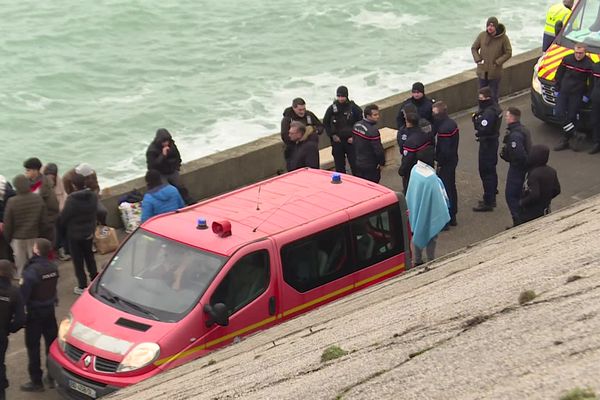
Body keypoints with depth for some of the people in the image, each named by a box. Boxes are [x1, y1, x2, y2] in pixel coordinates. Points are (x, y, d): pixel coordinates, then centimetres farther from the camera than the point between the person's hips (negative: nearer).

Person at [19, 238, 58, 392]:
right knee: (51, 342, 16)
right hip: (49, 309, 7)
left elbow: (24, 294, -21)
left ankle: (36, 381, 9)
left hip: (34, 312, -7)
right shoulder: (52, 267, -4)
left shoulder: (32, 271, -25)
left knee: (33, 346, 4)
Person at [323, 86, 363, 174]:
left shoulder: (354, 108, -6)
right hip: (337, 140, 2)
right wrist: (332, 135, 0)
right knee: (339, 166, 9)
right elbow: (325, 123, 10)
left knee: (355, 164, -3)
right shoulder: (332, 108, -1)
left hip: (351, 140, -2)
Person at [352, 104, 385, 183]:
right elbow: (378, 149, -24)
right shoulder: (373, 130, -27)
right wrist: (382, 163, -9)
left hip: (358, 163, 8)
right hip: (371, 166, -8)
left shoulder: (356, 125, 0)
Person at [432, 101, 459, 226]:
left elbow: (444, 150, -25)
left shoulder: (444, 128, -25)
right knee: (451, 187, 18)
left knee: (446, 189, -2)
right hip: (453, 159, 10)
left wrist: (440, 163, -15)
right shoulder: (452, 123, 6)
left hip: (446, 162, -10)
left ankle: (448, 218, 4)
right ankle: (452, 215, 29)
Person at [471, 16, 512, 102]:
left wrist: (497, 62, -16)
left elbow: (508, 53, -6)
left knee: (494, 95, 8)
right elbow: (474, 48, 6)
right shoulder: (482, 35, -6)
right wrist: (478, 60, -9)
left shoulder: (503, 38, -12)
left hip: (495, 72, -3)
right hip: (482, 71, 3)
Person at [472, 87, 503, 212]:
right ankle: (492, 198, 32)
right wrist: (478, 117, -5)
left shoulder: (489, 113, -26)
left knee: (486, 172, -4)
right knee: (491, 170, 20)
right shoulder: (495, 107, 6)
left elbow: (483, 129, -32)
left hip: (487, 144, -11)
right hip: (493, 141, 11)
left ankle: (488, 202, 1)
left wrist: (476, 120, -16)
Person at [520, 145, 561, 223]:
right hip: (545, 210, 8)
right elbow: (557, 190, 7)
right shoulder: (552, 171, -1)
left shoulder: (534, 174, -26)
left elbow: (534, 195, -32)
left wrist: (522, 202, -17)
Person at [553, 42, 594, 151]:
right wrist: (557, 88, 7)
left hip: (577, 94, -3)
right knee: (559, 113, -10)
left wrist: (587, 95, -5)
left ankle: (565, 140, 10)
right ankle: (575, 135, -3)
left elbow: (592, 82, -2)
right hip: (563, 91, 3)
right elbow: (559, 75, 9)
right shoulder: (567, 59, 0)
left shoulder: (589, 64, -8)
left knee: (571, 117, 0)